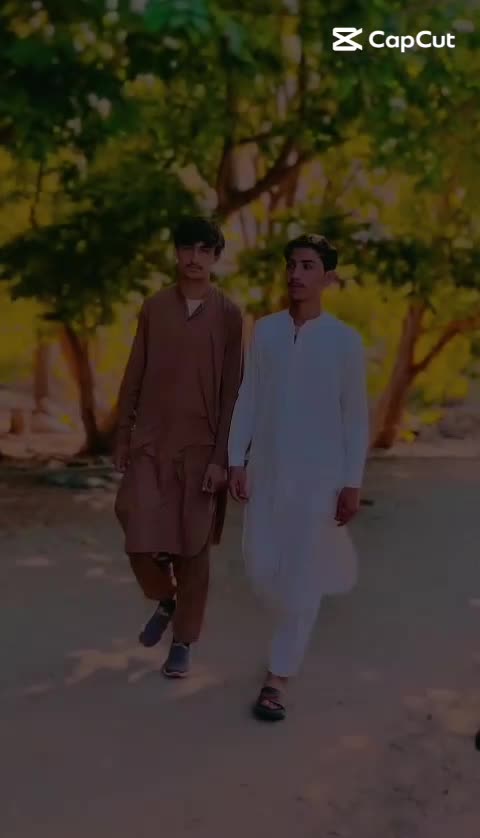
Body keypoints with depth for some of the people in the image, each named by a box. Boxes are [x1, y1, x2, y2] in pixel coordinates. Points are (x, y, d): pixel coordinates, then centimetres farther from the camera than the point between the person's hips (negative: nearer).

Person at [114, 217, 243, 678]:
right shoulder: (154, 306, 4)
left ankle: (183, 642, 20)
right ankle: (166, 600, 28)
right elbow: (134, 376, 9)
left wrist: (221, 456, -9)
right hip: (150, 442, 2)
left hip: (200, 446, -2)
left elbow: (232, 390, -4)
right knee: (142, 542, -4)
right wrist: (122, 436, 6)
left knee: (193, 547, 4)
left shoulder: (229, 314, -3)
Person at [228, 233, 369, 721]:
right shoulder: (264, 330, 0)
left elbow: (355, 416, -3)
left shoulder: (344, 340, -6)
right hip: (266, 469, 3)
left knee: (300, 577, -1)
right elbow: (247, 399, 3)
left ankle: (278, 677, 9)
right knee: (262, 568, 8)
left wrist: (353, 483, -5)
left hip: (318, 475, -3)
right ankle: (295, 629, 39)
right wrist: (236, 461, -2)